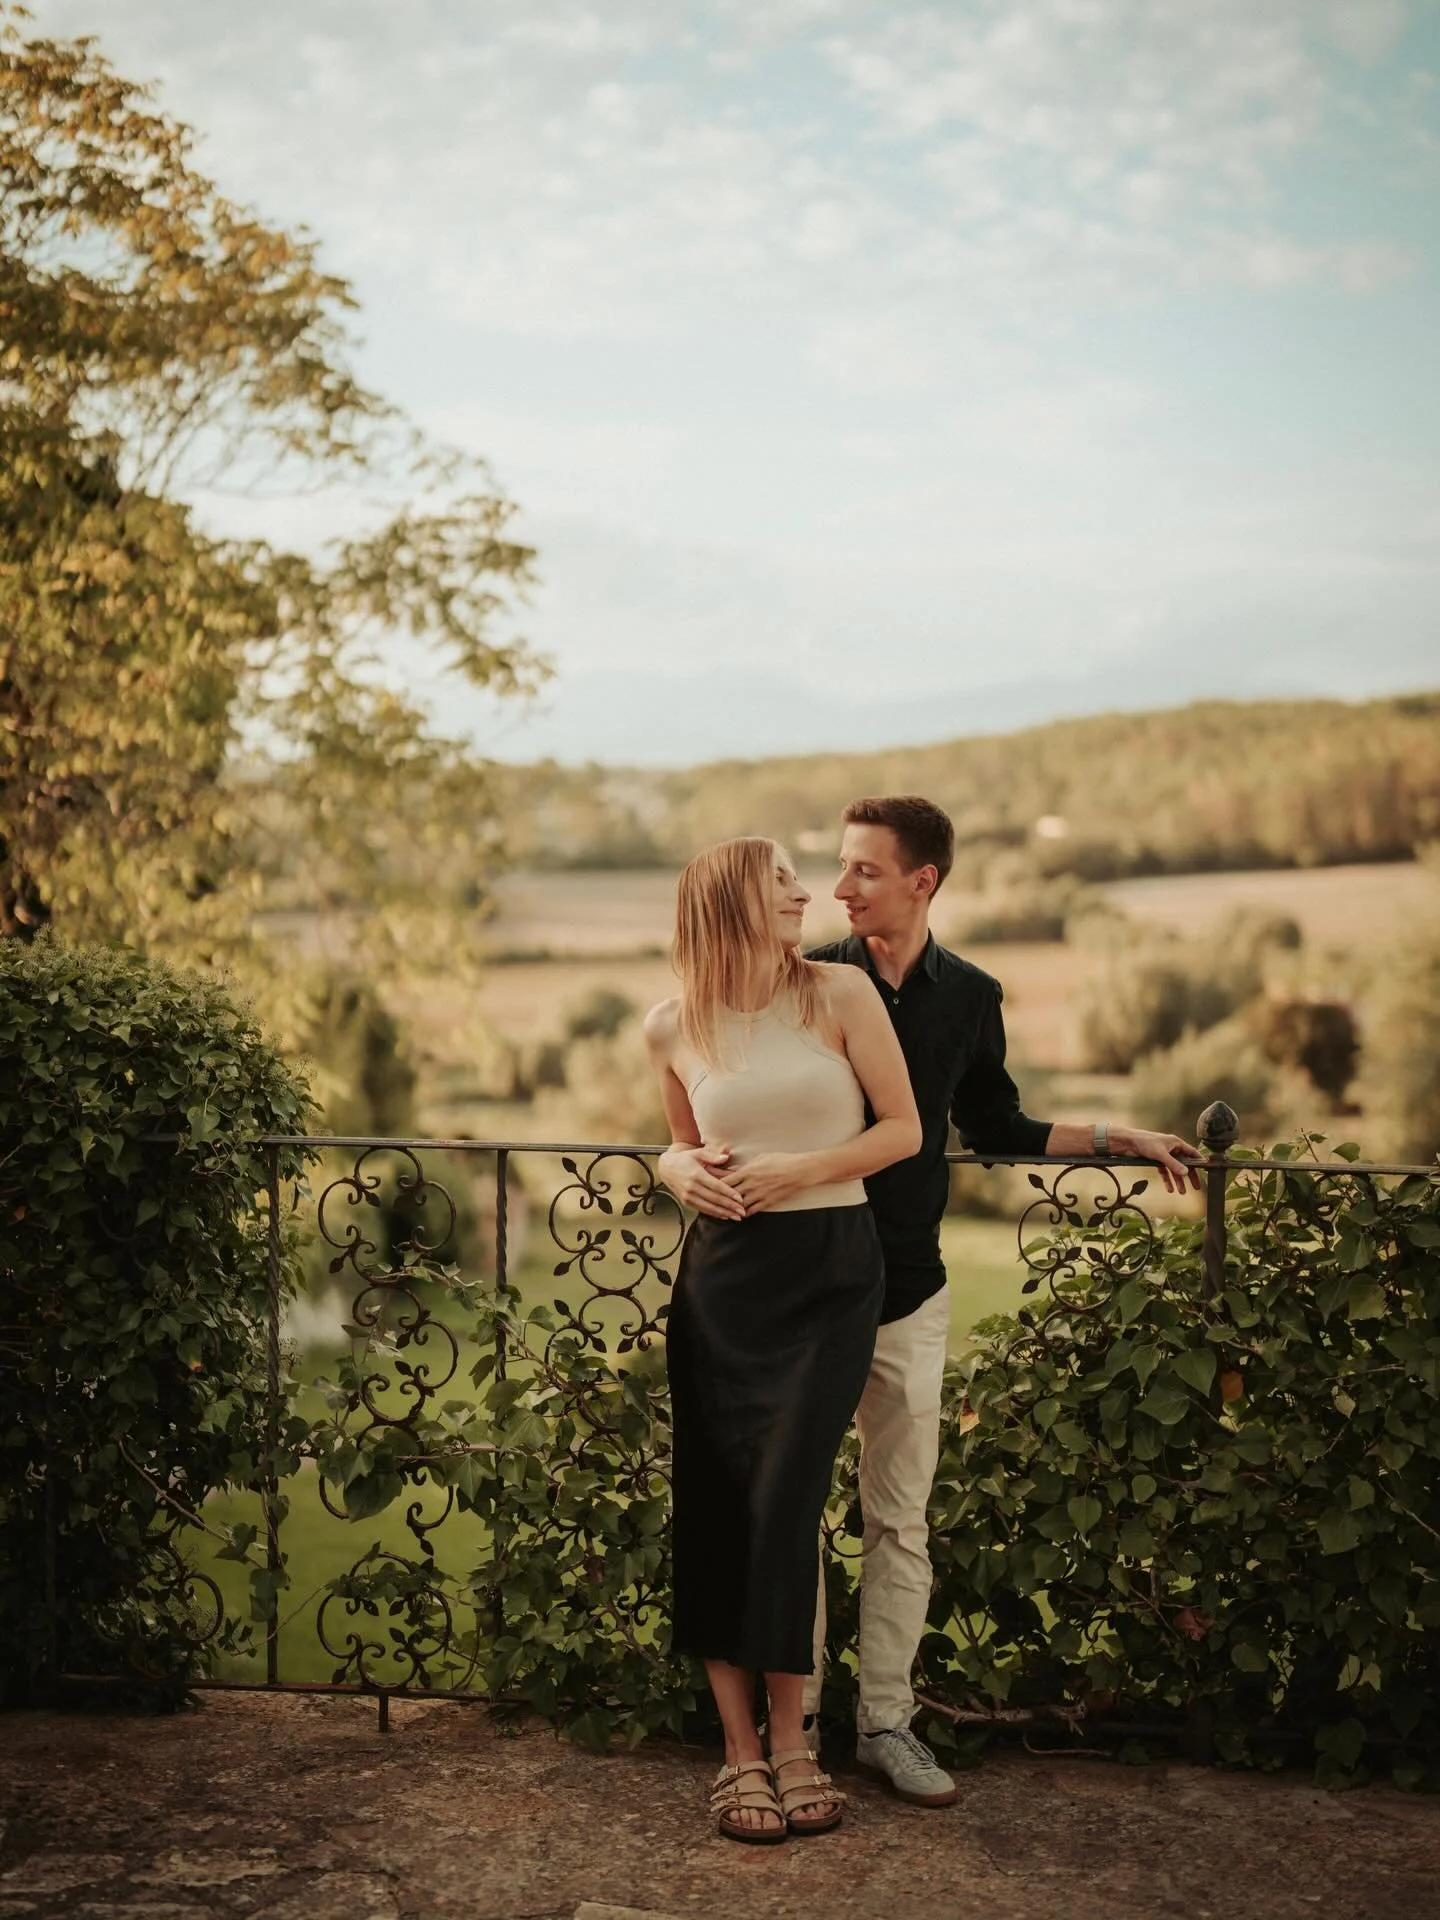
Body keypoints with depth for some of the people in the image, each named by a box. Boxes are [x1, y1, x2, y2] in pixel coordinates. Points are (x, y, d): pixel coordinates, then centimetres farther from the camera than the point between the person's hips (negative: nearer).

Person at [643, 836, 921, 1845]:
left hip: (832, 1271, -2)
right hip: (723, 1275, 2)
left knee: (785, 1498, -8)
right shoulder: (673, 1029, 3)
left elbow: (903, 1129, -1)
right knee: (714, 1503, 0)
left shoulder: (841, 993, -3)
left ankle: (790, 1739, 7)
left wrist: (799, 1170, -12)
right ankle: (740, 1750, 11)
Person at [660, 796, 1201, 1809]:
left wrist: (1119, 1136, 14)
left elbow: (993, 1126, 17)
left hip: (907, 1290, 2)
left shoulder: (969, 997, 3)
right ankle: (795, 1718, 17)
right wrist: (682, 1161, -25)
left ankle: (888, 1722, 20)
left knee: (901, 1518, 8)